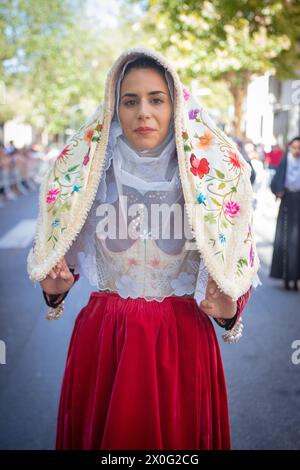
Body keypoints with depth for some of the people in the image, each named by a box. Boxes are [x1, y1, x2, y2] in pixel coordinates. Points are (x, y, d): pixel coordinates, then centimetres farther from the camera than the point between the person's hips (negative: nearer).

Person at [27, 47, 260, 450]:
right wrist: (56, 288, -11)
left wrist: (228, 310, -17)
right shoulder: (85, 171, -2)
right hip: (102, 337, 1)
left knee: (179, 436, 15)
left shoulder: (211, 174, -5)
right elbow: (64, 257, 10)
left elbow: (237, 265, 2)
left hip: (183, 339, 0)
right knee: (102, 433, 16)